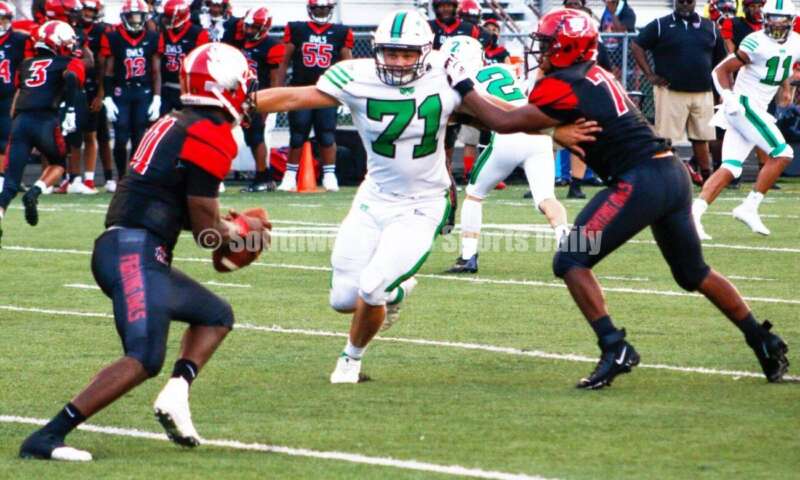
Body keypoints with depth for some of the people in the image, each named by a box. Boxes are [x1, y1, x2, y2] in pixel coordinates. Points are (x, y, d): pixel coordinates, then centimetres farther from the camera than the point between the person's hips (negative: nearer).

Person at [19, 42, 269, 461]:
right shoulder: (211, 136, -9)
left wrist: (226, 226, 20)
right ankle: (46, 438, -23)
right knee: (144, 359, -18)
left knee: (217, 315, 22)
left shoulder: (175, 124, 20)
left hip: (121, 250, 10)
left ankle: (176, 393, 0)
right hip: (135, 254, -10)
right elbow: (206, 228, -8)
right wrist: (243, 230, 12)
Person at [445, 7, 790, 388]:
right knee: (694, 273, 23)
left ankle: (615, 348, -13)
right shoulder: (595, 75, 18)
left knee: (571, 261, -4)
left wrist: (463, 88, 4)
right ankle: (766, 345, 26)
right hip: (673, 173, 9)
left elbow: (506, 123, -5)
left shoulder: (563, 88, -9)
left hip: (640, 181, -9)